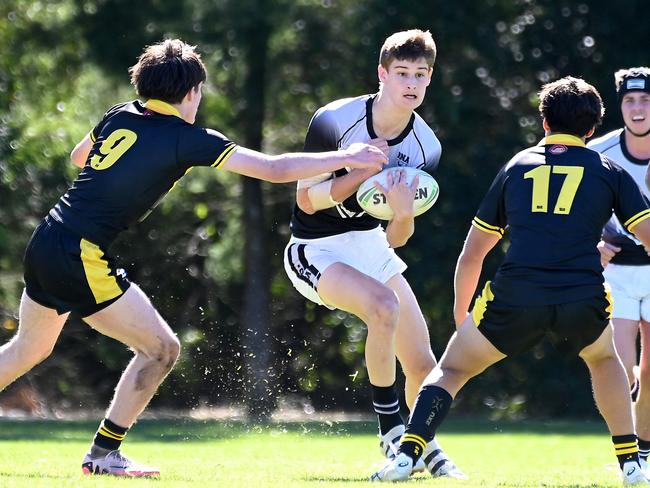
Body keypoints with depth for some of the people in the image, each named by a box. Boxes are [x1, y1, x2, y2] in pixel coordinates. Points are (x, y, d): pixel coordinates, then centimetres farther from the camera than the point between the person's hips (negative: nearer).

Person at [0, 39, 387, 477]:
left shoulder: (120, 116, 10)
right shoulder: (187, 139, -9)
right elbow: (275, 169, -10)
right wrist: (346, 158, -3)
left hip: (44, 244, 8)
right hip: (82, 260, -8)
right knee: (162, 349, 3)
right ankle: (103, 454, 7)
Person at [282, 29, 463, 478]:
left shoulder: (426, 148, -6)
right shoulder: (334, 121, -20)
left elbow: (397, 239, -1)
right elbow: (307, 200, -16)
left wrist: (403, 213, -24)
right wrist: (363, 171, -28)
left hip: (370, 243, 6)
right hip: (316, 250, -6)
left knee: (421, 361, 3)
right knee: (384, 305, -32)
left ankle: (425, 448, 30)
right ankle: (391, 428, -17)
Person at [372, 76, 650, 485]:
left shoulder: (515, 168, 20)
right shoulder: (609, 171, 15)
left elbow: (471, 256, 25)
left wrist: (460, 319, 36)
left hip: (514, 297, 0)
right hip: (583, 299, 0)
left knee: (451, 370, 19)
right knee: (604, 359, 33)